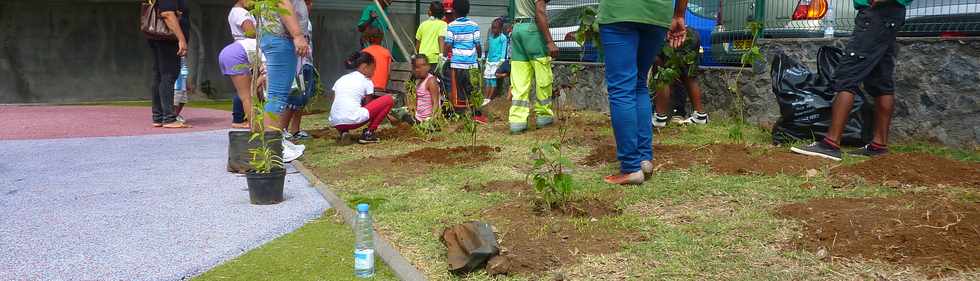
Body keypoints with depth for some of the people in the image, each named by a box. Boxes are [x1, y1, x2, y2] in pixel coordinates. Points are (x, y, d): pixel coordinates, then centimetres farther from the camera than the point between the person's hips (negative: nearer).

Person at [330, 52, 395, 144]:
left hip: (335, 123, 6)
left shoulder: (341, 79, 23)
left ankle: (343, 131, 12)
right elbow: (368, 105, 16)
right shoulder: (366, 81, 9)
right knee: (388, 100, 6)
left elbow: (335, 103, 19)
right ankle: (368, 133, 6)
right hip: (353, 120, -6)